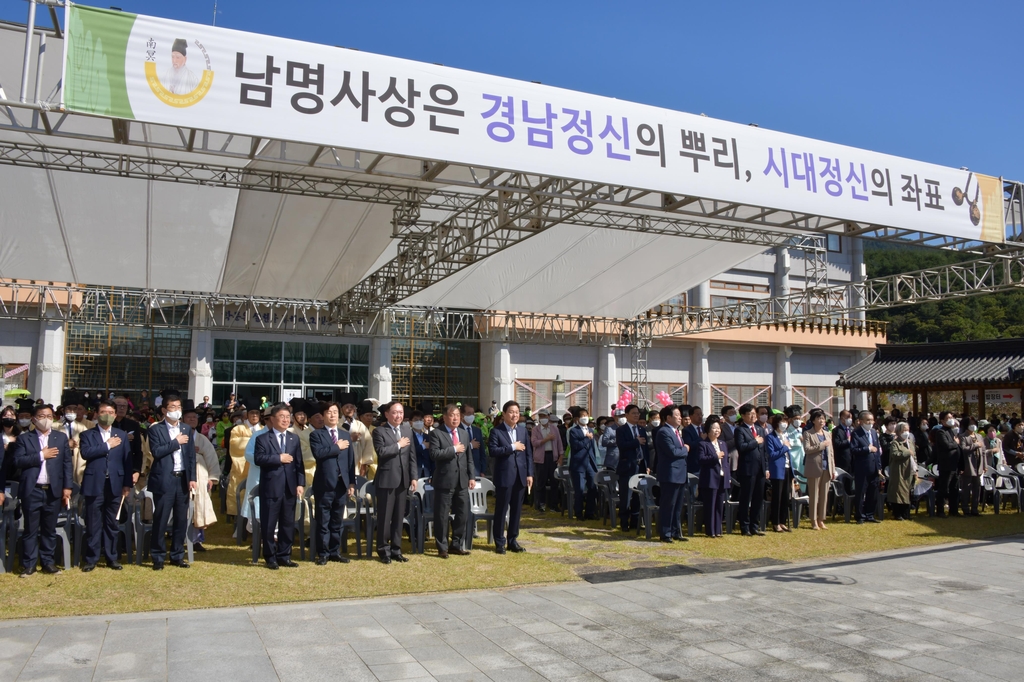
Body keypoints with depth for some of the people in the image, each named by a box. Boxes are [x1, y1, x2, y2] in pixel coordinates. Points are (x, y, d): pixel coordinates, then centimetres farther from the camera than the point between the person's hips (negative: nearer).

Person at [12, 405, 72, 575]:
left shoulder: (61, 438, 8)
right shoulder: (24, 438, 3)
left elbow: (67, 464, 5)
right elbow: (17, 461, -9)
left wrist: (67, 487, -2)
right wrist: (41, 455, -14)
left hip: (53, 491, 2)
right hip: (31, 491, -1)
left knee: (50, 529, 9)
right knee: (30, 529, 5)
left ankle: (48, 562, 17)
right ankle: (29, 564, 13)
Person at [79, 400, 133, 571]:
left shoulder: (122, 435, 10)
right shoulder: (87, 434, 5)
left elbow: (127, 460, 7)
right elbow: (85, 452, -14)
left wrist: (127, 484, 1)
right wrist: (107, 445, -11)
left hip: (115, 485, 2)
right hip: (94, 485, -2)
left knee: (112, 523, 9)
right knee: (93, 524, 2)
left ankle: (112, 558, 16)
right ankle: (91, 558, 12)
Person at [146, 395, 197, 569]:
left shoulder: (187, 429, 11)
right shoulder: (156, 429, -2)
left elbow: (191, 455, 9)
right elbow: (156, 452, -15)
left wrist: (192, 478, 2)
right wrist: (176, 442, -13)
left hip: (183, 479, 4)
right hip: (164, 480, -4)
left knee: (181, 520, 8)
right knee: (160, 520, 0)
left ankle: (177, 556, 18)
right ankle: (158, 557, 11)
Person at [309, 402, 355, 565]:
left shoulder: (346, 435, 14)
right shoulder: (316, 434, 0)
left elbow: (351, 460, 10)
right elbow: (318, 453, -19)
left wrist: (352, 482, 4)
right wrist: (337, 447, -11)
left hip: (342, 484, 4)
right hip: (324, 484, -4)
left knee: (337, 521, 11)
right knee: (323, 521, 2)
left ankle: (335, 552, 19)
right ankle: (323, 553, 11)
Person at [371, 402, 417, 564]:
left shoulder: (408, 430, 12)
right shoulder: (379, 431, -4)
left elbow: (412, 456, 11)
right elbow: (381, 451, -20)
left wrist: (413, 477, 5)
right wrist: (398, 445, -11)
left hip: (403, 480, 5)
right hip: (386, 479, -5)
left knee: (399, 516, 10)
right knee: (385, 516, 1)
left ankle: (396, 549, 19)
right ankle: (383, 550, 13)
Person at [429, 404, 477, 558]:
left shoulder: (465, 433, 14)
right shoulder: (436, 433, -5)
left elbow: (469, 457, 14)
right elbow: (434, 454, -19)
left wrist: (472, 477, 7)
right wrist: (454, 449, -16)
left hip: (462, 481, 6)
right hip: (444, 481, -5)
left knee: (463, 515, 9)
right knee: (442, 516, 2)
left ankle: (457, 545, 23)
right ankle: (442, 547, 14)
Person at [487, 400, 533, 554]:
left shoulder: (523, 430, 10)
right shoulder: (496, 431, -4)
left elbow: (529, 452, 9)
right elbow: (492, 451, -17)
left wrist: (530, 473, 3)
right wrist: (512, 447, -18)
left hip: (520, 475, 5)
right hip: (504, 476, -4)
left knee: (516, 510, 10)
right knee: (501, 509, 3)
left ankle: (513, 540, 21)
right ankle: (499, 542, 12)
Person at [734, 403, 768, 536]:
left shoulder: (761, 429, 16)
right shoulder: (740, 430, -5)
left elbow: (765, 450, 16)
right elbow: (741, 447, -20)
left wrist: (766, 468, 11)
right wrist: (755, 442, -11)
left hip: (760, 469, 6)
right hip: (748, 469, -6)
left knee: (758, 499, 10)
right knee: (746, 499, 1)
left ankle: (755, 526, 20)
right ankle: (745, 528, 9)